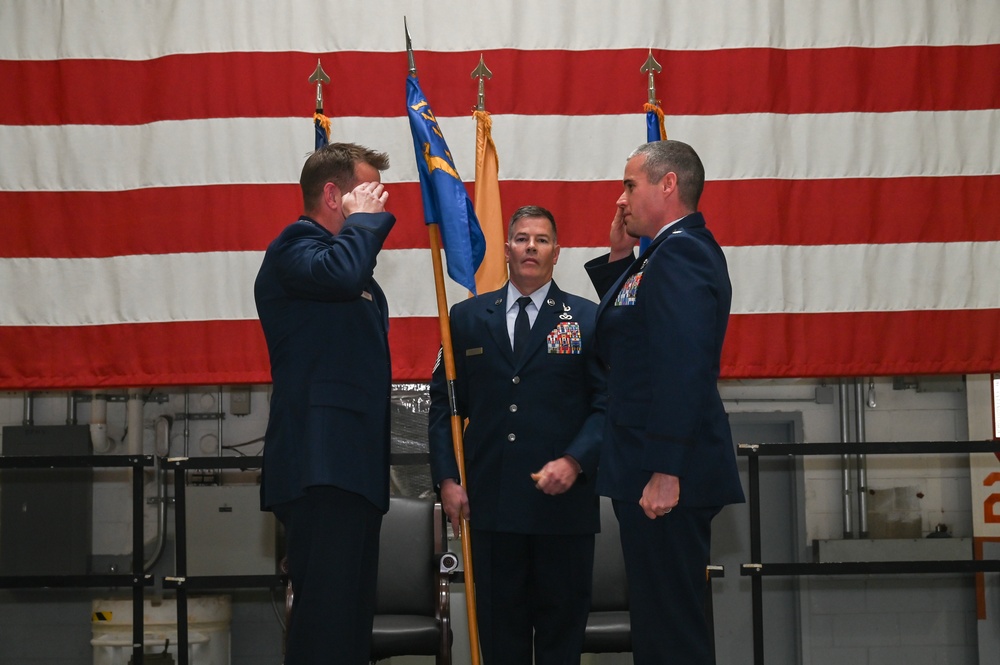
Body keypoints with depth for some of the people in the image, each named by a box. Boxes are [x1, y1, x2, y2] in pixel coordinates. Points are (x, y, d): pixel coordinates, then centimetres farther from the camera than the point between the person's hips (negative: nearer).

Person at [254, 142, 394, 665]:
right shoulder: (295, 246, -5)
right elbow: (341, 272, -27)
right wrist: (364, 219, -10)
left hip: (355, 466, 10)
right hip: (321, 467, -10)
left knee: (352, 619, 9)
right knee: (325, 620, -14)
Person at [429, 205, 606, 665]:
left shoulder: (587, 320, 4)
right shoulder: (467, 317, 10)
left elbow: (606, 403, -1)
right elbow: (444, 403, 9)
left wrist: (574, 461, -15)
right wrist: (447, 479, 0)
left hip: (563, 502, -1)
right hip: (491, 504, 1)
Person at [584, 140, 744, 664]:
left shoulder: (678, 254, -15)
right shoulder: (684, 249, 18)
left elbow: (681, 366, -25)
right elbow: (619, 340, 22)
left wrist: (665, 471, -27)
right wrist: (618, 258, 13)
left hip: (664, 480, -11)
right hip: (656, 470, 11)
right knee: (666, 621, 17)